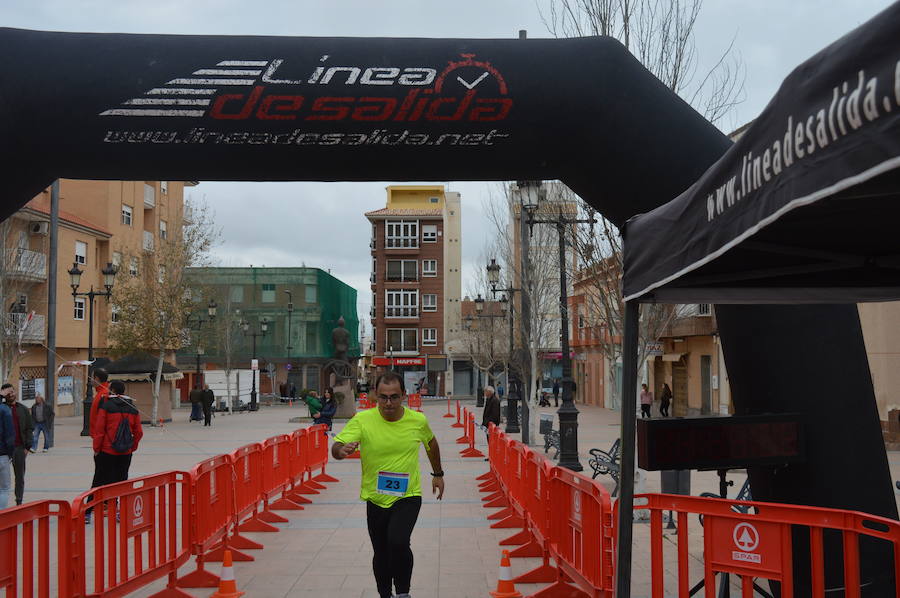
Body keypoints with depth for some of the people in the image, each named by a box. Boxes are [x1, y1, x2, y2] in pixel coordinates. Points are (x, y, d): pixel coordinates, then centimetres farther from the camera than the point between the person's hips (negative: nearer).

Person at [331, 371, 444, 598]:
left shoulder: (418, 420, -8)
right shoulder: (362, 420, -14)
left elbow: (431, 442, 14)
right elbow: (336, 448, -20)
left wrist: (438, 474, 22)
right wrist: (341, 450, -44)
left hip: (408, 496, -1)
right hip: (375, 498, 1)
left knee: (398, 542, -24)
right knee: (381, 554, 14)